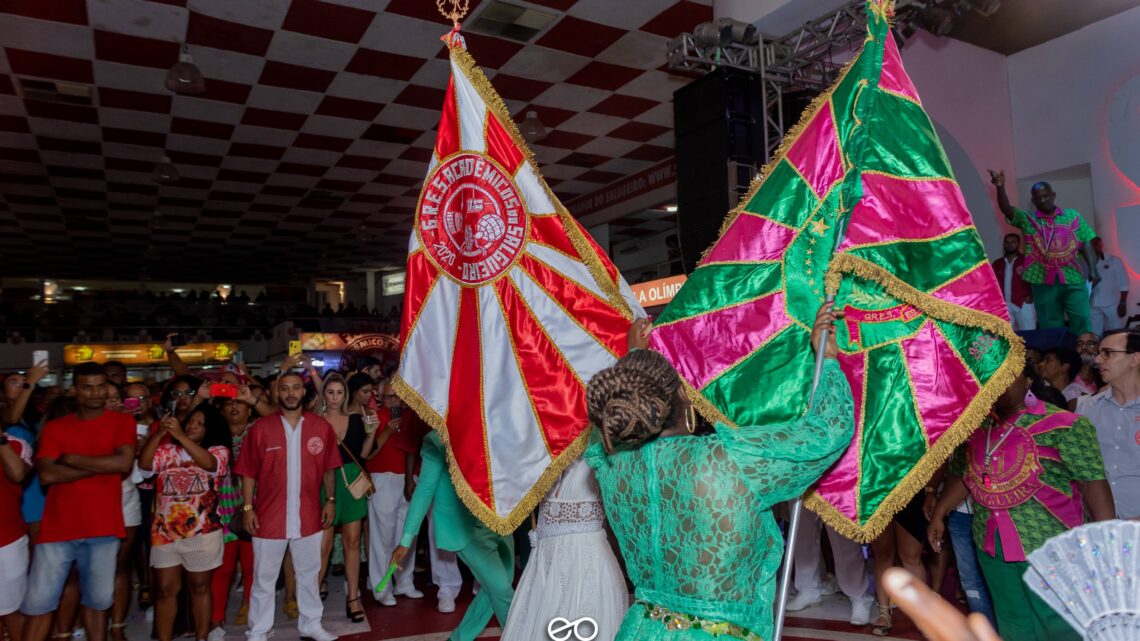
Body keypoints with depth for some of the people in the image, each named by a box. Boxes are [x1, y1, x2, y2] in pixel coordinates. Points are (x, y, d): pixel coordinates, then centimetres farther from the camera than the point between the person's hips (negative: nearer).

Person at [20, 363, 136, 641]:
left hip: (103, 528, -1)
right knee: (38, 603, 4)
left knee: (97, 601, 7)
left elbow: (125, 463, -12)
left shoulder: (122, 422, 3)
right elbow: (47, 474, -8)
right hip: (58, 528, 2)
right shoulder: (54, 427, 7)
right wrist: (103, 466, -10)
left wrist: (73, 459, -7)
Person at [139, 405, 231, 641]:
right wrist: (159, 433, -19)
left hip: (202, 531, -1)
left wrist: (181, 436, -28)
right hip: (165, 530, 2)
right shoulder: (167, 449, 6)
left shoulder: (218, 450, -1)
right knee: (166, 589, 6)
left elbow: (208, 463, -22)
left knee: (199, 587, 11)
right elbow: (144, 464, -8)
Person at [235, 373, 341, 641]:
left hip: (308, 515, 2)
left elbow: (327, 468, 5)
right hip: (269, 516, -2)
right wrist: (247, 507, -8)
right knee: (264, 578, 11)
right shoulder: (260, 428, -6)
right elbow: (248, 472, -4)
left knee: (309, 573, 16)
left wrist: (330, 500, 3)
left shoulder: (321, 427, -1)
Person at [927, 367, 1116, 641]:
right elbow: (959, 475, 12)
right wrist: (938, 515, 5)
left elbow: (1092, 481, -14)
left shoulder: (1063, 425, -11)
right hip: (992, 549, 5)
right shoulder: (976, 429, 5)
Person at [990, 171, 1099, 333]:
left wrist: (1093, 269, -5)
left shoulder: (1073, 216, 10)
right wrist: (1000, 187, -27)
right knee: (1051, 328, 6)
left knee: (1081, 321, -1)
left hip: (1073, 279, 0)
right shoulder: (1027, 219, 7)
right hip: (1043, 282, 0)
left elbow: (1086, 244, 7)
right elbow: (1006, 209, -9)